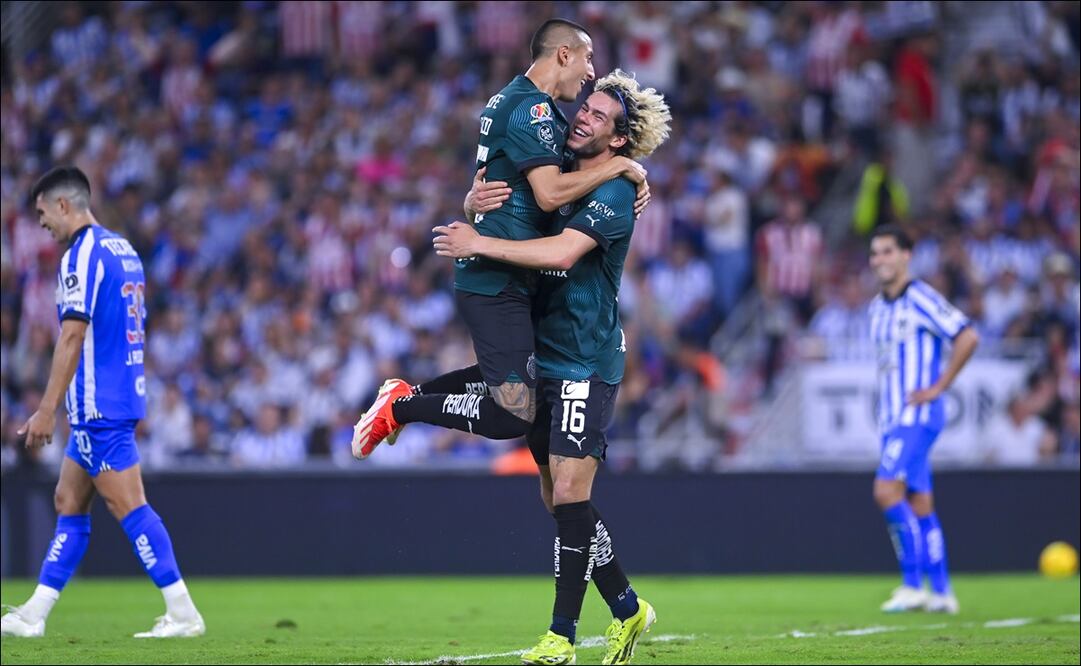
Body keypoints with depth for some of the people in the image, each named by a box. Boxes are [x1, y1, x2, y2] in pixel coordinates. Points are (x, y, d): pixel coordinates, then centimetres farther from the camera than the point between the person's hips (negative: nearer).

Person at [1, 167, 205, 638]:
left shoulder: (82, 255, -13)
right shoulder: (123, 250, 15)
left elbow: (72, 336, -19)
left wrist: (48, 410, -18)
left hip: (99, 405, -10)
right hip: (122, 398, 10)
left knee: (128, 507, -8)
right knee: (69, 504, 11)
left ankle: (183, 613, -9)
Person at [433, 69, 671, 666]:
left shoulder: (614, 192, -11)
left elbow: (563, 252, -25)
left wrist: (477, 244, -20)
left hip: (585, 364, -8)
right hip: (545, 360, 8)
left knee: (569, 493, -13)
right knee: (557, 499, 10)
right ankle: (627, 608, 24)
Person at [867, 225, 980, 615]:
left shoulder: (919, 299, -11)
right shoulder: (877, 308, 15)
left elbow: (967, 338, -18)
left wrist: (938, 387, -16)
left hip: (918, 416, -8)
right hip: (892, 418, 8)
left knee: (887, 489, -20)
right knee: (919, 505, 7)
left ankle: (912, 584, -17)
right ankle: (941, 592, 10)